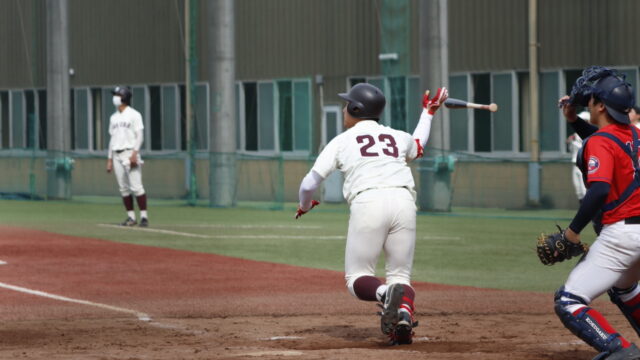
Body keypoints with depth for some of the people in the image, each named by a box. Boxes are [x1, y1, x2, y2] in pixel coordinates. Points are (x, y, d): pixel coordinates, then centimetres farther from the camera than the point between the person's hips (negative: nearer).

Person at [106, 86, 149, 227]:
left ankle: (144, 216, -11)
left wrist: (135, 153, -20)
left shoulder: (134, 115, -3)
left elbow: (139, 136, -8)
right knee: (123, 188, 4)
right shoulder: (114, 117, 18)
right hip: (117, 155, 7)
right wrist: (109, 159, 15)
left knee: (136, 186, -12)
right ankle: (131, 216, 8)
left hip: (130, 153, -7)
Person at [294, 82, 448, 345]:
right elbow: (418, 147, 48)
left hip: (367, 204, -3)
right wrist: (428, 113, 63)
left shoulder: (341, 141, 13)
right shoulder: (398, 137, 23)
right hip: (404, 202, 3)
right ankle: (405, 310, -22)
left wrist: (304, 206, 33)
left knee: (357, 278, 5)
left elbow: (309, 184, 11)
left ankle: (385, 293, -29)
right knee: (400, 274, 11)